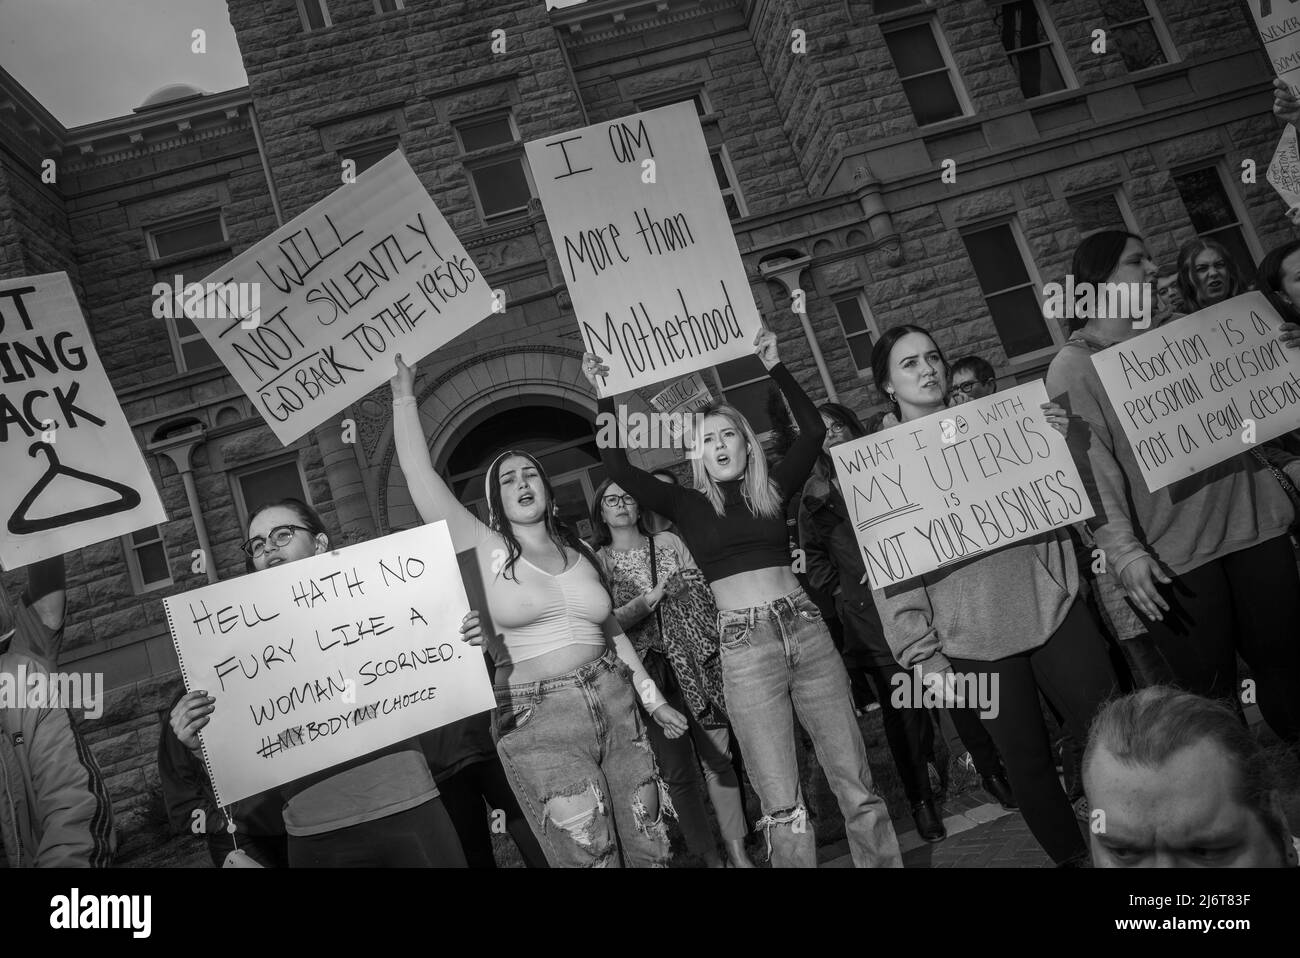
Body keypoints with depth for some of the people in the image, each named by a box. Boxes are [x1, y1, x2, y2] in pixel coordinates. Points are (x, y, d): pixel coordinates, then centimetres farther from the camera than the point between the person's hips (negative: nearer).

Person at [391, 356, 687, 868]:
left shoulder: (580, 552, 11)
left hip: (614, 706, 4)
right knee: (588, 855, -3)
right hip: (538, 721, -4)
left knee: (647, 845, 10)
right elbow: (420, 474, -8)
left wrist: (653, 697, 19)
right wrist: (404, 398, -6)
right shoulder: (485, 552, -1)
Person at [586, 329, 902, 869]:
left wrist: (775, 368, 8)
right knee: (781, 804, -1)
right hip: (744, 646, -2)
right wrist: (606, 396, 0)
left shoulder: (773, 490, 12)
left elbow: (813, 430, 6)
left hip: (806, 630, 2)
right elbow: (617, 467, -1)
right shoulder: (688, 506, 7)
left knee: (854, 781, 5)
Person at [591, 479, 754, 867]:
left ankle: (738, 852, 13)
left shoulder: (669, 542, 9)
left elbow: (704, 595, 7)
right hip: (649, 671, -1)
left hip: (696, 663, 1)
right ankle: (711, 857, 16)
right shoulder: (598, 561, 3)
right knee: (678, 771, 3)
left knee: (718, 758, 2)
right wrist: (652, 597, -16)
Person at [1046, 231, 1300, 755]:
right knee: (1210, 686, 2)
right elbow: (1091, 466, -14)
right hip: (1171, 553, -5)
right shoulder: (1072, 367, -5)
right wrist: (1124, 551, -21)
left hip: (1250, 520, 6)